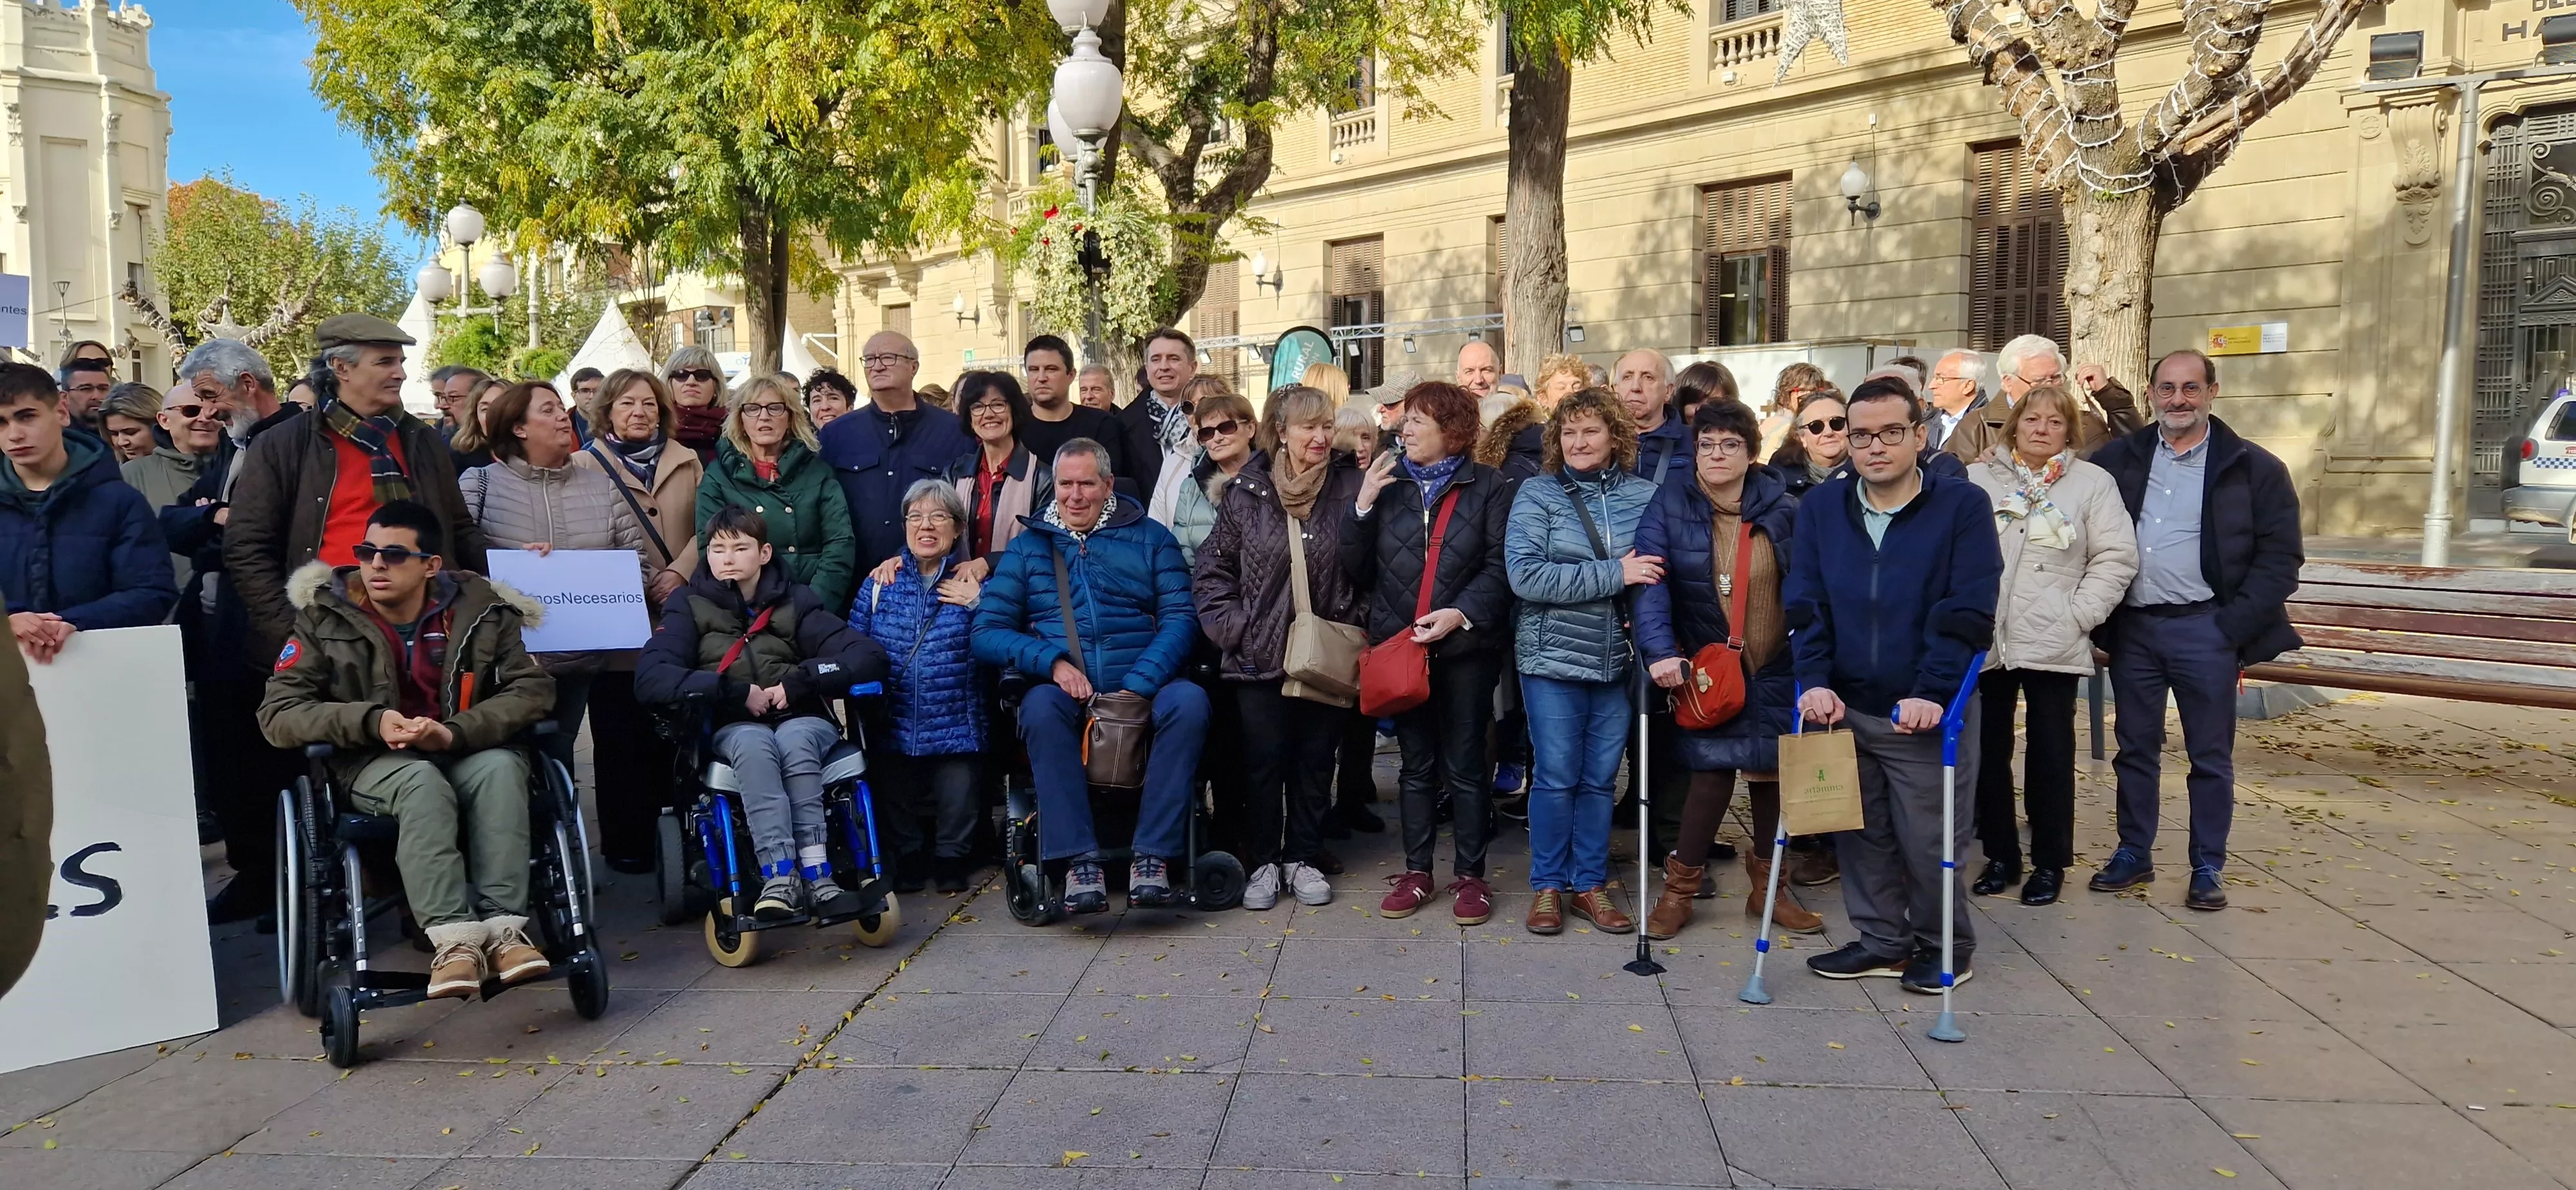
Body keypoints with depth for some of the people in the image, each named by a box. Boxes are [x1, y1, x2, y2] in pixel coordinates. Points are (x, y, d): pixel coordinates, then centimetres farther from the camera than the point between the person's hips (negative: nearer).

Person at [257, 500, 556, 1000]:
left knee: (502, 766, -33)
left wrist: (455, 732, -24)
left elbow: (533, 688, -8)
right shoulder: (325, 618, 1)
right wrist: (372, 721, -22)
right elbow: (277, 714, -5)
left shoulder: (481, 608, 1)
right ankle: (452, 937, -45)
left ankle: (504, 926, -38)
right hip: (373, 762, -1)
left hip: (466, 752, 1)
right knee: (423, 780, -35)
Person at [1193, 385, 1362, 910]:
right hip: (1260, 655, 0)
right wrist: (1230, 625, -3)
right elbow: (1213, 566, 5)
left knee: (1315, 761, 11)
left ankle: (1301, 858, 25)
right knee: (1264, 761, 6)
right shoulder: (1246, 492, -1)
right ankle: (1263, 863, 20)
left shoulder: (1350, 487, -1)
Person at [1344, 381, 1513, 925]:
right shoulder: (1384, 482, 8)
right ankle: (1416, 871, 20)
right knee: (1417, 764, 11)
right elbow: (1356, 571, 3)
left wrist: (1460, 613, -19)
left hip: (1465, 645, -2)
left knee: (1464, 764, 4)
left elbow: (1499, 567, -6)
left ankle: (1470, 875, 14)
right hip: (1399, 643, 3)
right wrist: (1362, 506, -8)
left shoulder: (1487, 486, 1)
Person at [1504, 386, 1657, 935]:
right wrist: (1613, 575, -19)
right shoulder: (1537, 493, -4)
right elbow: (1525, 575, -15)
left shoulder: (1644, 494, 2)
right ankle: (1548, 885, 19)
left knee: (1601, 779, 10)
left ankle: (1591, 884, 23)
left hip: (1619, 659, 2)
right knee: (1555, 778, 3)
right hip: (1553, 657, -2)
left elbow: (1662, 570, 9)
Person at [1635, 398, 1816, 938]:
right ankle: (1679, 889, 9)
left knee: (1773, 772, 11)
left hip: (1775, 670, 3)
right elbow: (1651, 583, -17)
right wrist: (1660, 649, -30)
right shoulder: (1669, 507, -6)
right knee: (1714, 771, -10)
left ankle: (1767, 887, 30)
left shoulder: (1783, 509, 0)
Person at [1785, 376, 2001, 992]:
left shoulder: (1962, 505, -6)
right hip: (1845, 708, 4)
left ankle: (1946, 945, 25)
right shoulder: (1821, 506, 5)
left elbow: (1967, 612, -12)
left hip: (1927, 712, -3)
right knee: (1860, 832, 11)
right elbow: (1804, 602, 1)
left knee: (1928, 838, 4)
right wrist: (1815, 680, -12)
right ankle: (1882, 940, 28)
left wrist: (1933, 693, -21)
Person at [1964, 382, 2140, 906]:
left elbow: (2117, 557, -1)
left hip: (2052, 643, -1)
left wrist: (2079, 614, -9)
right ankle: (2000, 855, 21)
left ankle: (2050, 862, 17)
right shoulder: (1977, 479, 5)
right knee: (1988, 750, 8)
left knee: (2050, 754, 5)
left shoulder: (2093, 483, 3)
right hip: (1983, 640, 1)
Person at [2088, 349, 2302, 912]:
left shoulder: (2254, 469, -1)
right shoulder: (2118, 459, 7)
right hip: (2132, 627, 3)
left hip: (2204, 630, -3)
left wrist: (2235, 626, -10)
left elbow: (2280, 558, -3)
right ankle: (2134, 854, 23)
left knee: (2211, 756, 5)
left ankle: (2207, 868, 15)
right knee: (2135, 748, 11)